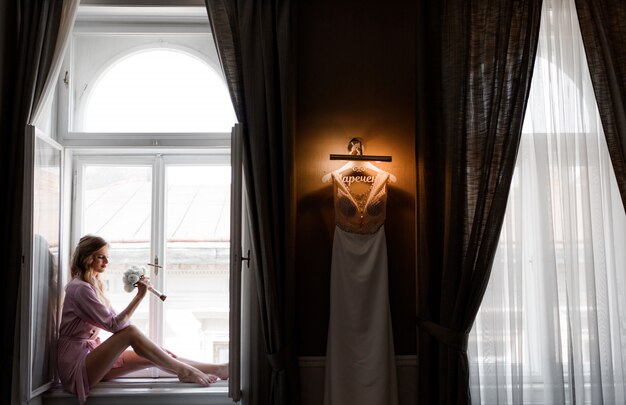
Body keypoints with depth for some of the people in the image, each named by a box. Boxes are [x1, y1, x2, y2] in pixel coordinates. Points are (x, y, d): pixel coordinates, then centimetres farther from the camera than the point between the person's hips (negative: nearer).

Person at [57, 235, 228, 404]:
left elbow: (113, 322, 10)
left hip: (91, 355, 8)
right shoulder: (80, 288, -15)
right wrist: (139, 295, -23)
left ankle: (216, 369, -7)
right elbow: (115, 325, -20)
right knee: (130, 331, -26)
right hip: (76, 365, -8)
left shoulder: (92, 285, 15)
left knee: (150, 357, -5)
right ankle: (185, 372, -17)